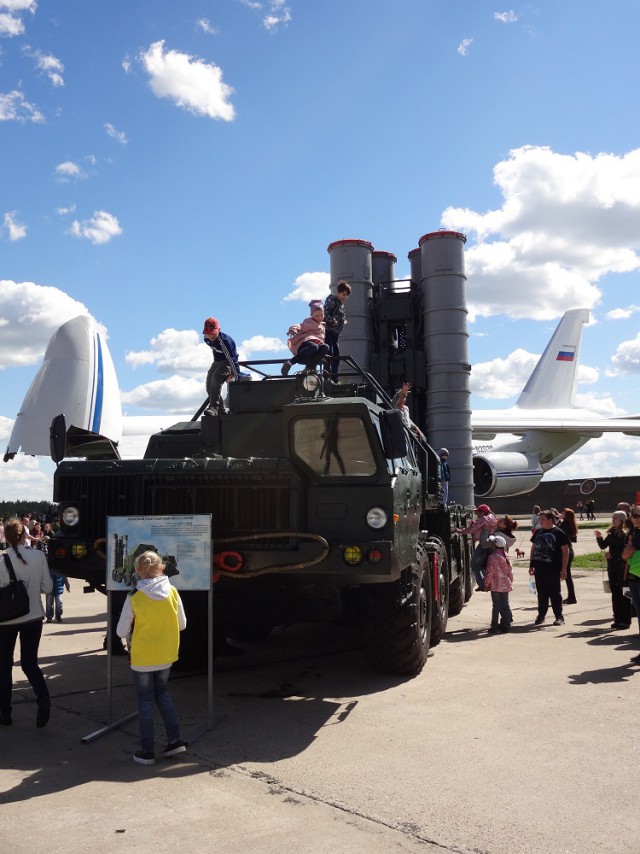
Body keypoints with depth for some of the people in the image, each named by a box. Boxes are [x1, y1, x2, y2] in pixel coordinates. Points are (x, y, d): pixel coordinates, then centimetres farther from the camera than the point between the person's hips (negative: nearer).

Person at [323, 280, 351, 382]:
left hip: (335, 332, 9)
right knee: (329, 353, -13)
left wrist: (344, 321, 8)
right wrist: (332, 321, -23)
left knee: (336, 355, 7)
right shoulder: (332, 300, -6)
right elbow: (325, 313, -17)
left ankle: (334, 378, 10)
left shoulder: (341, 304, 20)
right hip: (328, 330, -9)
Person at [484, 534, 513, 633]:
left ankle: (494, 626, 3)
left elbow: (489, 572, -15)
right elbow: (510, 572, 11)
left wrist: (486, 584, -5)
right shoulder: (506, 556, 6)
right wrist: (510, 582, 20)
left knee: (496, 605, -1)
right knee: (505, 604, 11)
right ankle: (506, 624, 15)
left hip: (495, 585, -6)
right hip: (506, 585, 6)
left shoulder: (492, 557, -14)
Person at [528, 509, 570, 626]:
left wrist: (564, 569, -10)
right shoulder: (538, 532, 12)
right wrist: (531, 565, 14)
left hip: (553, 568, -5)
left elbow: (565, 551, -6)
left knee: (555, 592, 1)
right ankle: (541, 615, 20)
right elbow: (533, 548, 19)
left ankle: (559, 616, 9)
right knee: (541, 592, 10)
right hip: (539, 567, 5)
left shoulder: (558, 533, -5)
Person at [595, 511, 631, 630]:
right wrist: (599, 538, -4)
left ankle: (625, 620, 4)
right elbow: (603, 546, 12)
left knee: (623, 593, -3)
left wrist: (612, 554, -18)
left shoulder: (625, 534, -11)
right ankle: (618, 619, 18)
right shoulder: (612, 533, 10)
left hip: (621, 567, -7)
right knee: (615, 593, 11)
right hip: (612, 566, 7)